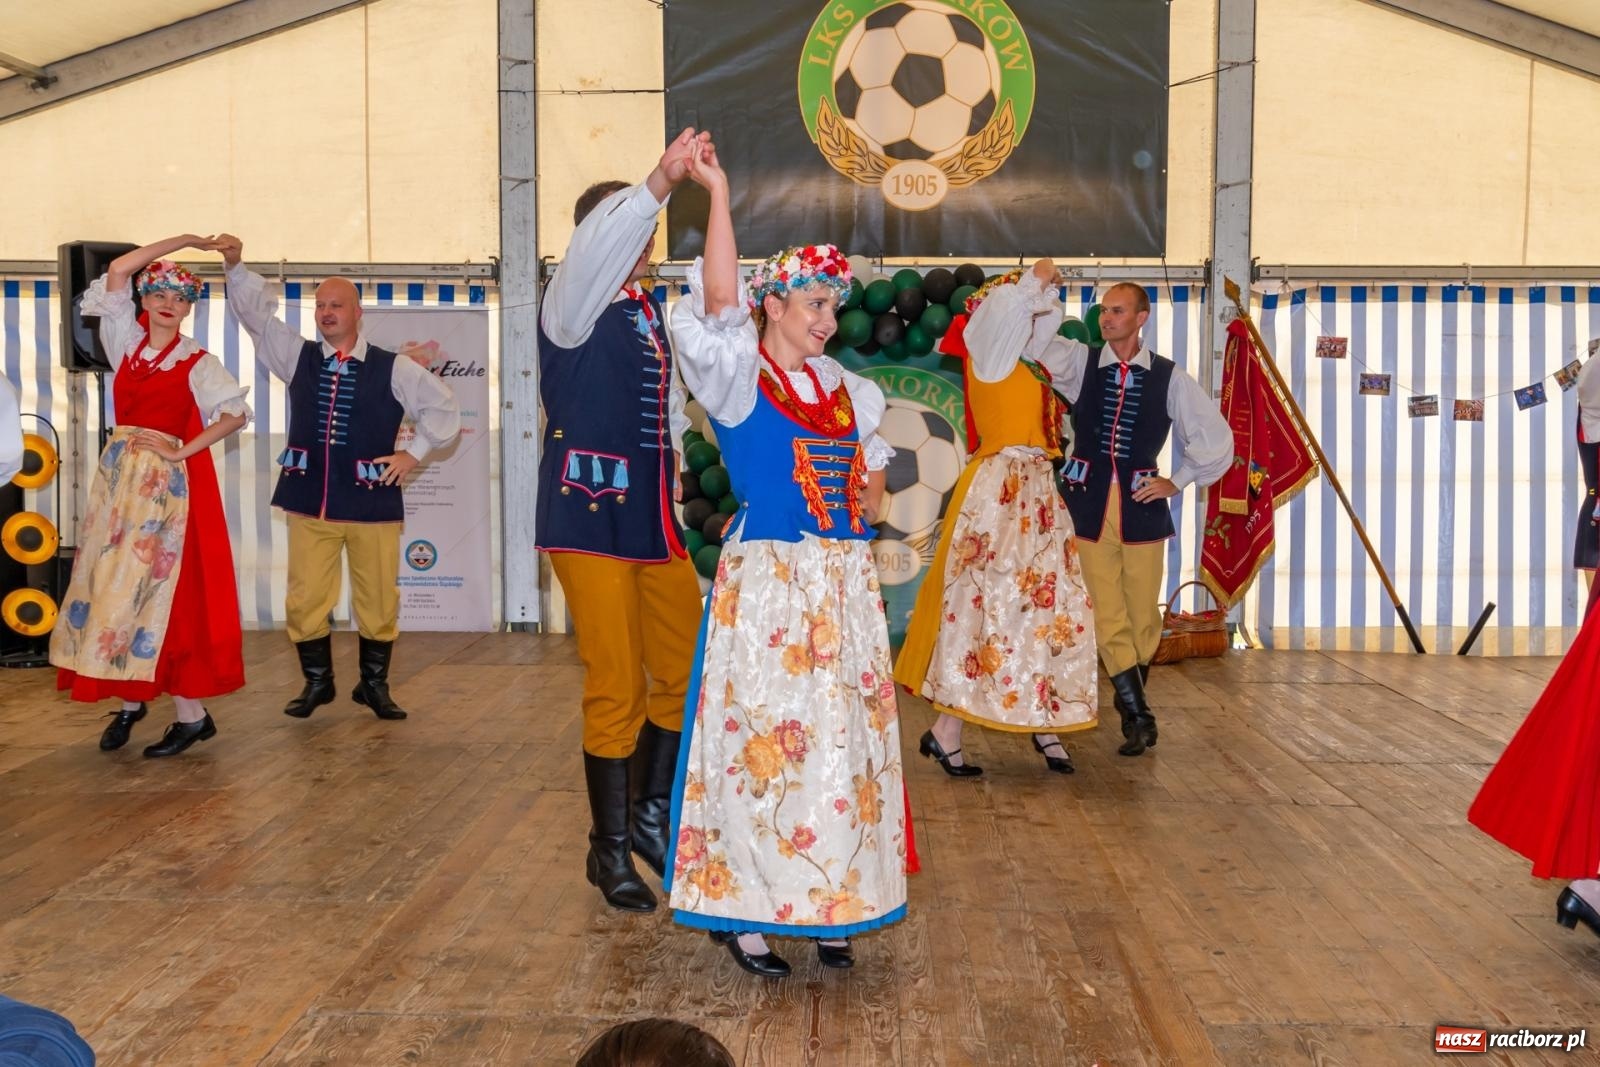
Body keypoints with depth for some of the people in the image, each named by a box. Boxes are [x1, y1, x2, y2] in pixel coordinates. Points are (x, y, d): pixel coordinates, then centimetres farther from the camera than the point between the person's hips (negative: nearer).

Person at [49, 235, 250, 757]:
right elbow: (118, 269, 2)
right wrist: (183, 241, 4)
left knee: (163, 586, -8)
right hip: (119, 474, 5)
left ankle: (192, 713, -4)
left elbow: (237, 413, -9)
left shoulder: (197, 363, -2)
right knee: (113, 583, 4)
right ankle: (129, 700, 15)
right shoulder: (126, 341, 8)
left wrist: (183, 450, -13)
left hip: (167, 481, -5)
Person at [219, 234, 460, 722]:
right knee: (305, 600, 3)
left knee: (378, 602, 5)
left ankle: (374, 685, 21)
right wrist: (236, 265, -8)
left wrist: (415, 452, 1)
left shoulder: (393, 369, 1)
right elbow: (256, 313, 5)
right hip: (309, 500, 2)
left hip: (372, 501, -2)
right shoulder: (298, 357, 8)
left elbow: (443, 407, 6)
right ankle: (317, 682, 21)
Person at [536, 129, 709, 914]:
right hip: (591, 518, -7)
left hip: (655, 520, 7)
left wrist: (671, 481, 14)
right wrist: (660, 182, -37)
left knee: (684, 675, 9)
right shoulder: (573, 304, -5)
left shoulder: (650, 309, 15)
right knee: (617, 690, -1)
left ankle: (649, 816, 28)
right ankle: (610, 849, 16)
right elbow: (597, 249, -27)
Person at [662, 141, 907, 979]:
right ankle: (742, 910, 10)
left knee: (846, 739, 8)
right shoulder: (738, 377, -2)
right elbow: (719, 303, -21)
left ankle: (828, 907, 21)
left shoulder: (843, 390, 15)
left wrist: (871, 485, 4)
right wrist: (718, 195, -26)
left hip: (844, 584, 6)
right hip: (767, 581, -6)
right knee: (764, 738, -4)